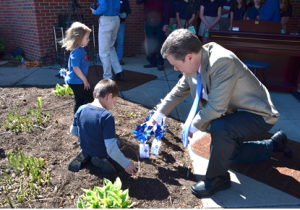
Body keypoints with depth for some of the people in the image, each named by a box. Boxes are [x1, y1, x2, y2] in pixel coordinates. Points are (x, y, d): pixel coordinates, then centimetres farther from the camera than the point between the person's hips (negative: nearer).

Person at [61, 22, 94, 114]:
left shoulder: (80, 49, 8)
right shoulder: (77, 51, -22)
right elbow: (76, 68, -25)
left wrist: (84, 80, 20)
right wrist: (85, 81, -16)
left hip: (77, 81, 9)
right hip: (76, 82, -9)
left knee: (79, 101, 17)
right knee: (89, 98, -2)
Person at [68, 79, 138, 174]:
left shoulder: (81, 109, -13)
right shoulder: (107, 117, -31)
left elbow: (73, 131, 3)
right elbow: (111, 149, -31)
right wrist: (126, 164, -20)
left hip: (85, 148, 5)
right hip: (102, 154, -5)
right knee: (116, 142, 26)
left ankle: (85, 155, 8)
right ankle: (103, 160, -1)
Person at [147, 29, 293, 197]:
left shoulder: (223, 62, -36)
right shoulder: (193, 63, -10)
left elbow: (216, 108, -36)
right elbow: (179, 92, 3)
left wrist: (192, 127, -19)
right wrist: (156, 117, 6)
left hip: (258, 114, -9)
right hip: (234, 112, 9)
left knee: (219, 127, -37)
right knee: (229, 153, 22)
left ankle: (218, 178, -10)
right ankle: (275, 143, 38)